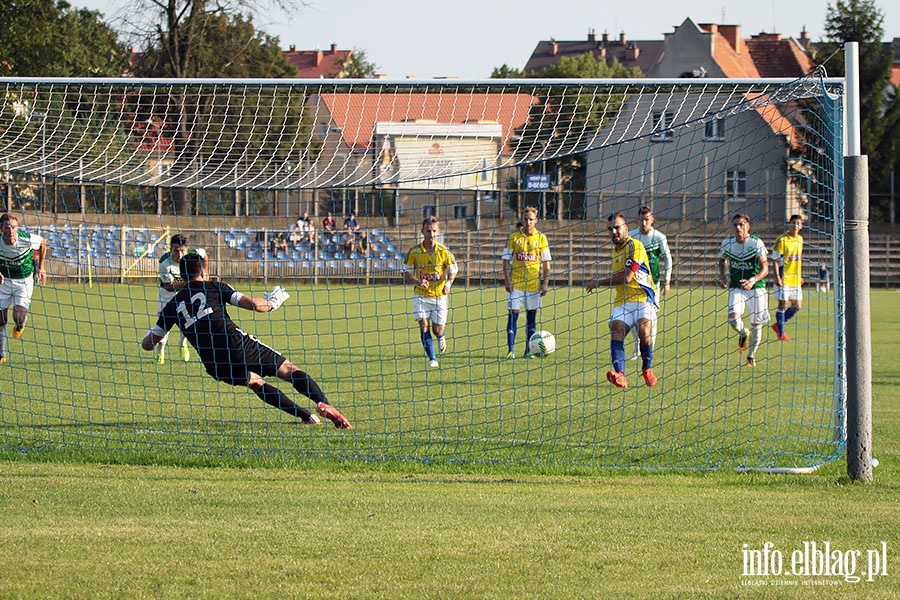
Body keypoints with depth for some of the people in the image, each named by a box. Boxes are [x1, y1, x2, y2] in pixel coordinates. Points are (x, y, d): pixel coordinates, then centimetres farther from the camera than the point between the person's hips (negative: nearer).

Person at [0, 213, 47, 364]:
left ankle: (20, 324, 26)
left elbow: (43, 243, 0)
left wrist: (40, 268, 1)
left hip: (24, 281, -1)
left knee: (19, 317, -15)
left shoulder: (27, 239, -24)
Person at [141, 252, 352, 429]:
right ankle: (322, 403, -25)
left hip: (213, 364, 3)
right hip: (236, 343, -3)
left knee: (256, 383, 25)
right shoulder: (214, 287, 11)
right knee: (289, 370, 1)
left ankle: (306, 415, 11)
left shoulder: (173, 305, 18)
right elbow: (254, 304, 1)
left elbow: (147, 343, 21)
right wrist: (271, 303, 24)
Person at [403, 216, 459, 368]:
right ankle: (432, 358, -6)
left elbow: (453, 270, 3)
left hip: (439, 295, 0)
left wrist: (448, 283, -17)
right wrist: (418, 281, -22)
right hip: (420, 295, 0)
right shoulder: (414, 252, -8)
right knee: (424, 325, -14)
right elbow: (406, 274, -2)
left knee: (437, 329, 5)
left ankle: (441, 336, 43)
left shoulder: (444, 252, -8)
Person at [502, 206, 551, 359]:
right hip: (516, 283, -1)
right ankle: (511, 350, -7)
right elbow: (506, 259, 2)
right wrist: (507, 280, -7)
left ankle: (528, 351, 11)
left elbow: (546, 263, 6)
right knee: (513, 314, -7)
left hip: (534, 283, 1)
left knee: (532, 316, 5)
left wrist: (545, 283, -2)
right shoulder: (514, 237, 1)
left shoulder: (541, 238, 3)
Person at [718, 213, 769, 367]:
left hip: (756, 287, -2)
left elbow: (765, 268, -14)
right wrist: (722, 276, 3)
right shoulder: (727, 243, -1)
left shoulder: (756, 243, -12)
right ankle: (743, 334, 15)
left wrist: (753, 280, -31)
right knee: (733, 318, -21)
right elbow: (721, 259, 20)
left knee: (756, 324, 2)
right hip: (736, 288, 2)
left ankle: (751, 356, 25)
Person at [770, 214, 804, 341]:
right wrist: (777, 277, -17)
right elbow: (774, 260, -11)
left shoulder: (800, 239, 11)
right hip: (784, 278, -7)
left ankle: (778, 325, 23)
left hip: (795, 278, 7)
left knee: (797, 306, 6)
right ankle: (781, 333, 8)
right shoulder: (782, 240, -10)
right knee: (783, 304, -3)